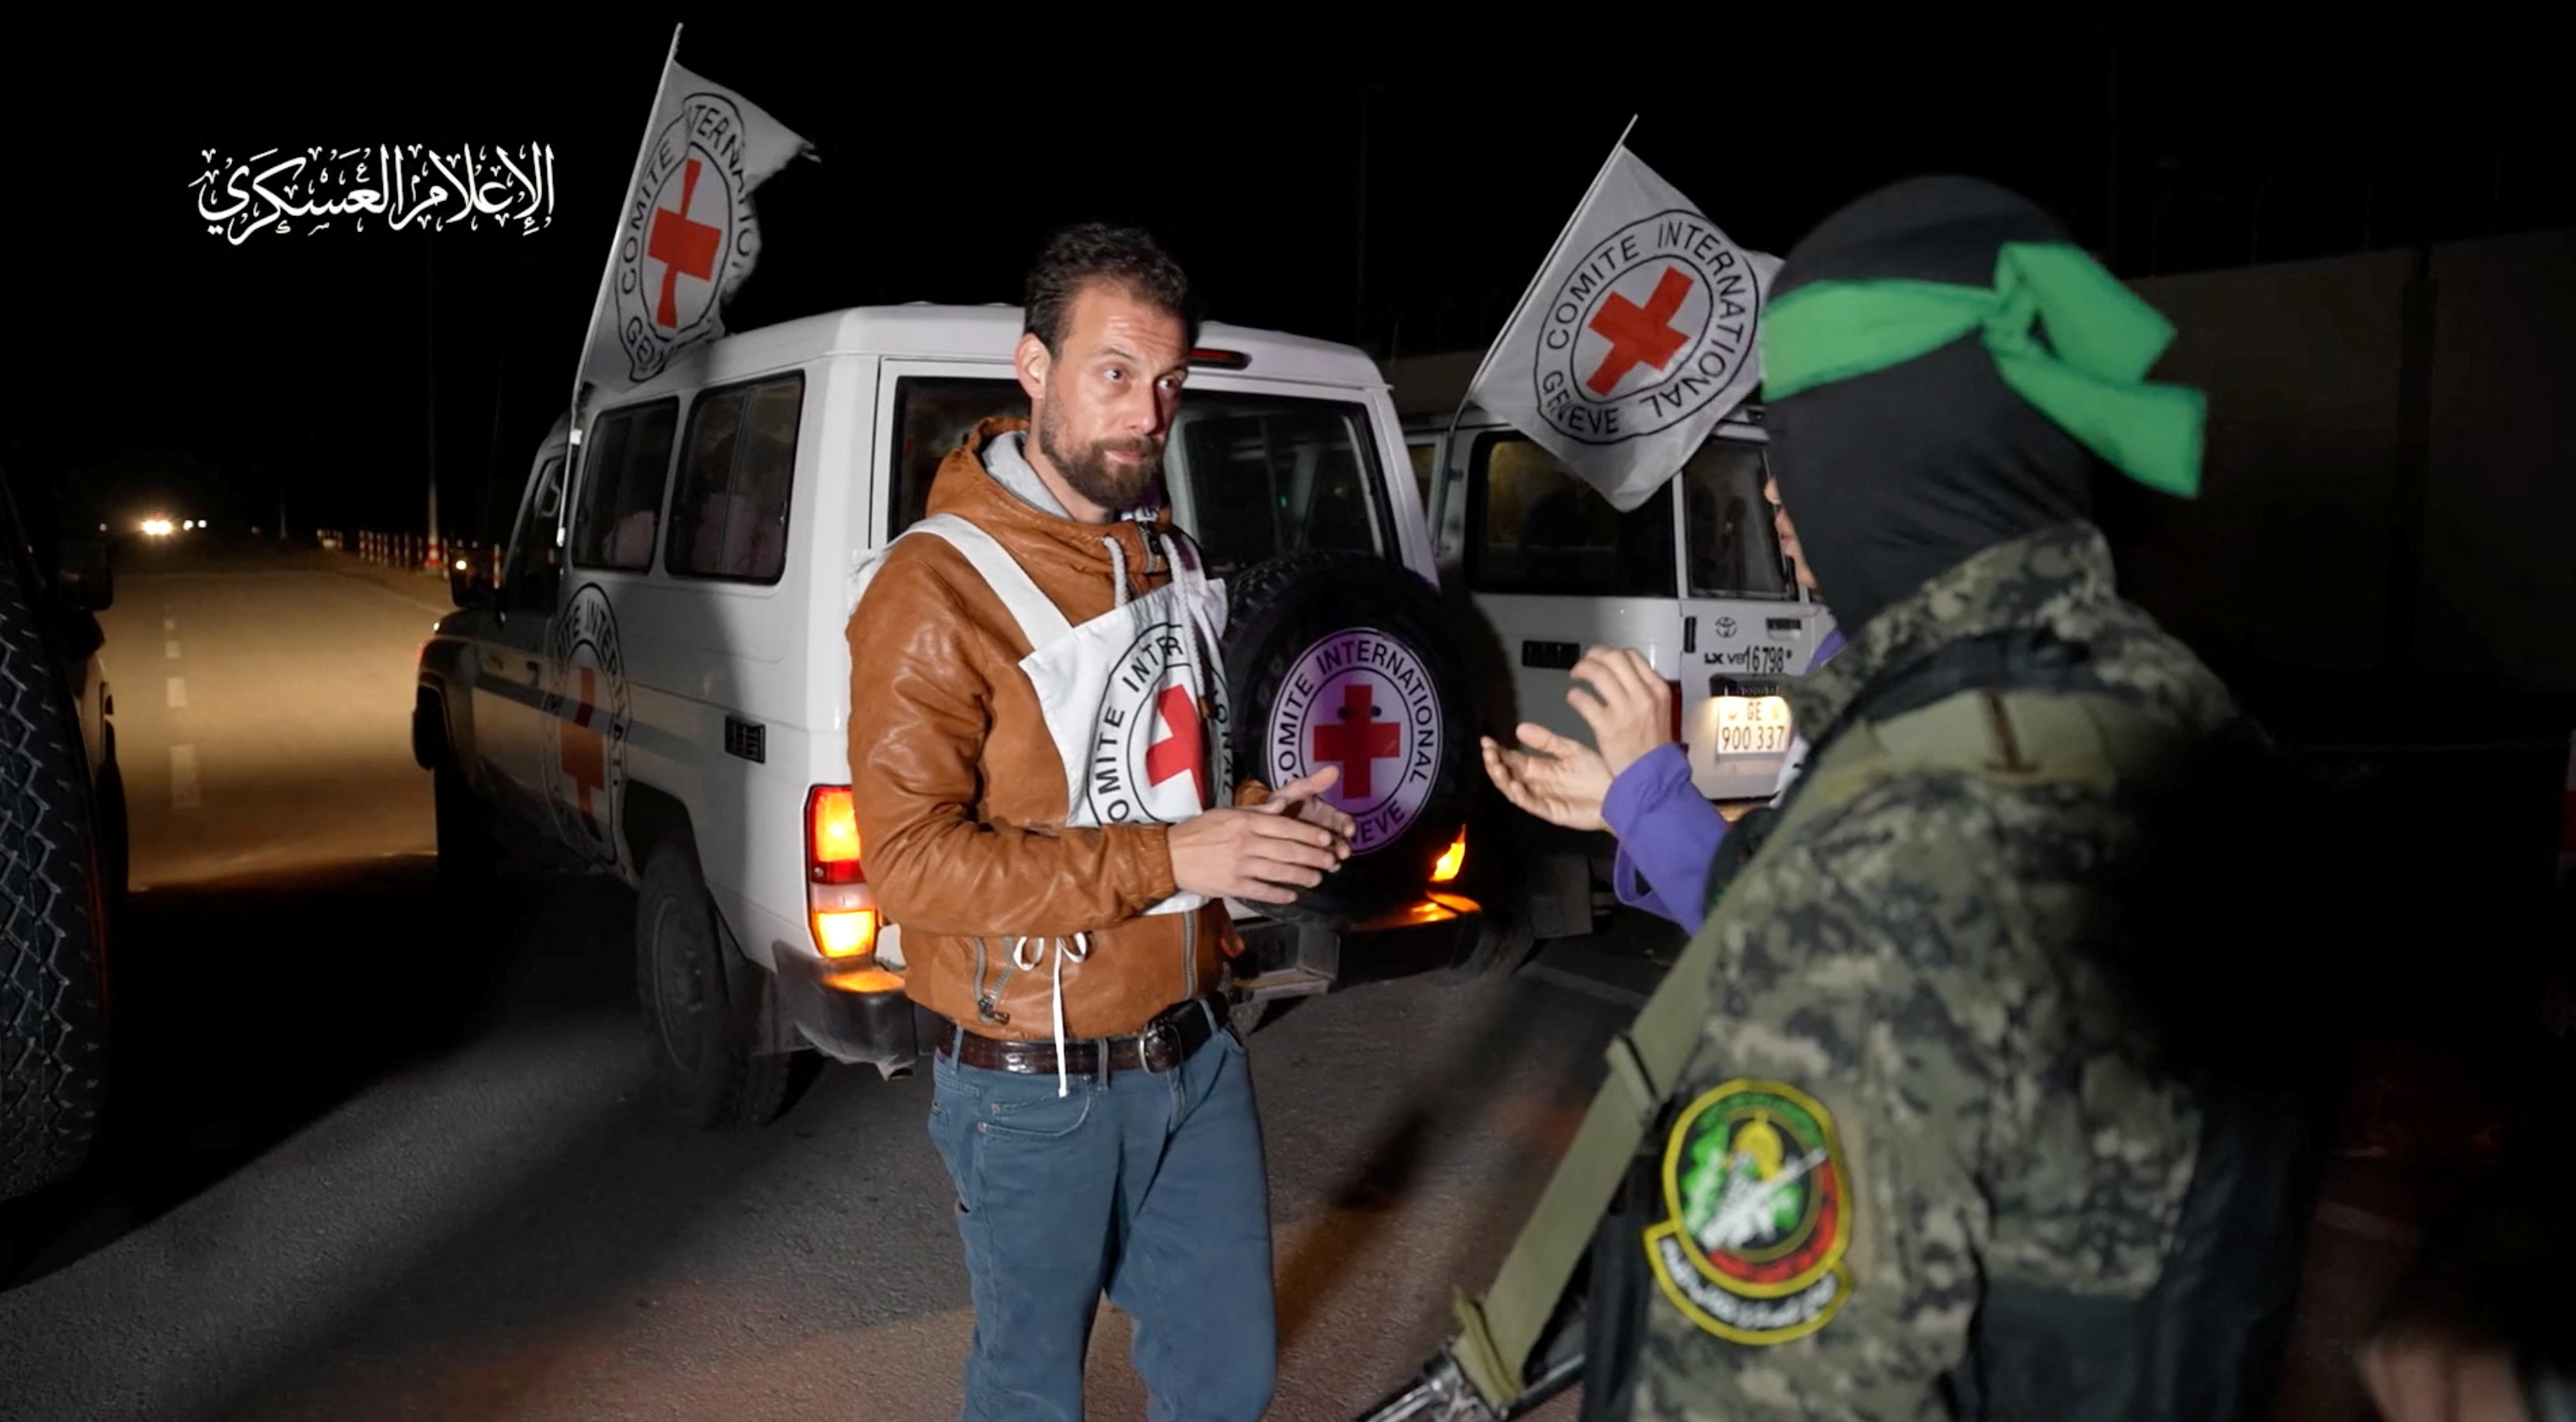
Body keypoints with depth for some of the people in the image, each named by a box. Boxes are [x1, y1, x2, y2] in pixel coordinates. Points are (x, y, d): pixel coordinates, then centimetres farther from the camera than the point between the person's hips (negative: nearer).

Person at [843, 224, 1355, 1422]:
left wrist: (1261, 823, -2)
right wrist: (1168, 858, -26)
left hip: (1195, 1049, 6)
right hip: (1038, 1088, -6)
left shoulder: (1166, 557, 8)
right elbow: (909, 862, -22)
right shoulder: (938, 586, -16)